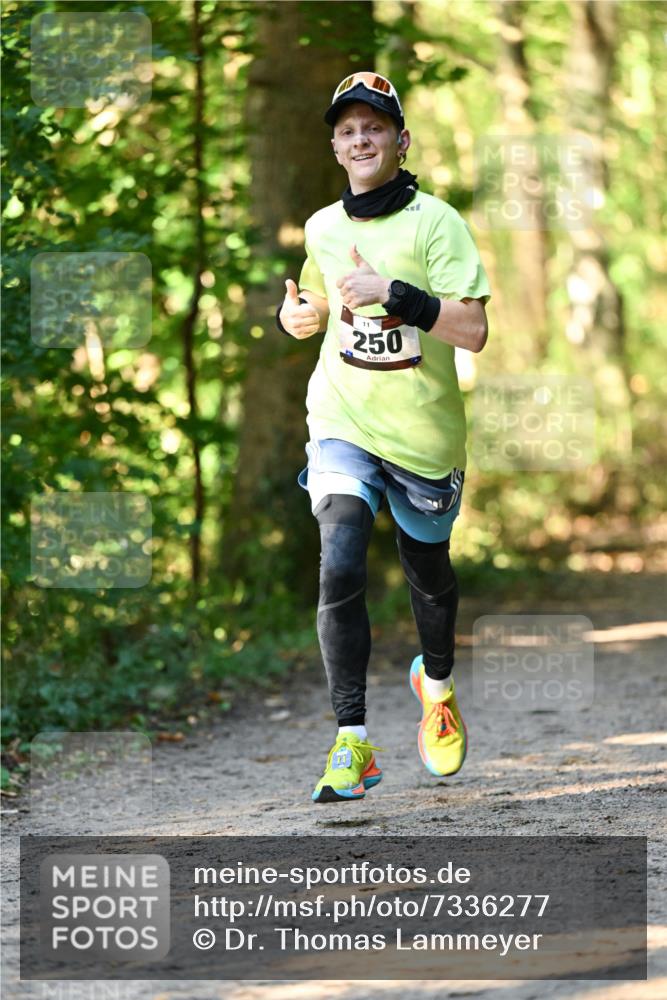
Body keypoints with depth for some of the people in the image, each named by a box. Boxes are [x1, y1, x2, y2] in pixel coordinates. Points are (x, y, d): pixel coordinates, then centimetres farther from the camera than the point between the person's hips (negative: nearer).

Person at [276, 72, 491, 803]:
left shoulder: (434, 221, -10)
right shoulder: (321, 228, 4)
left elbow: (474, 331, -18)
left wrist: (392, 292, -27)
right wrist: (295, 313, -1)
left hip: (423, 433, -2)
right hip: (343, 422, 2)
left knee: (428, 571, 17)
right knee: (340, 568, -19)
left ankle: (436, 681, 49)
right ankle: (352, 743, -17)